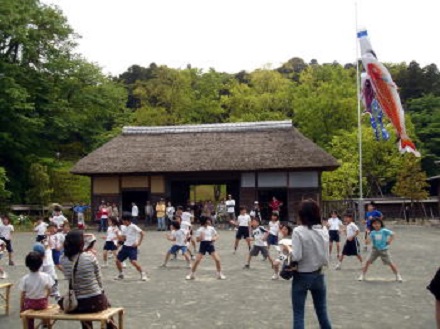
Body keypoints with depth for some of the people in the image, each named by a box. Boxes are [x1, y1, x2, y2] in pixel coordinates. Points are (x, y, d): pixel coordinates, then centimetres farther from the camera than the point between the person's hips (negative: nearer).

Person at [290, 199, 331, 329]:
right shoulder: (324, 231, -2)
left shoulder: (298, 231, -17)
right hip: (318, 275, 4)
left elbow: (296, 256, -21)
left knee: (298, 314, 6)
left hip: (302, 276, -4)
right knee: (322, 312, 18)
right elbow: (326, 257, 3)